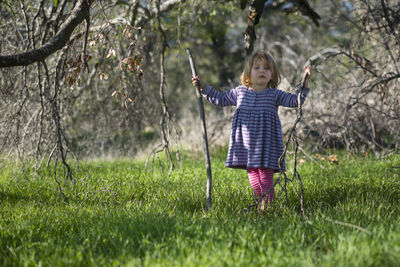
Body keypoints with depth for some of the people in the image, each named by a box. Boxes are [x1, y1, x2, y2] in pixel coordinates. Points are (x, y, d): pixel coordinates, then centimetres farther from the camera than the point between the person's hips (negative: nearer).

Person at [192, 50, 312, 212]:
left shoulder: (274, 95, 0)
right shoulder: (239, 92, 8)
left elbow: (294, 101, -7)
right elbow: (220, 99, 21)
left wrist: (304, 84, -19)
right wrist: (203, 87, 17)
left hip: (265, 142, -3)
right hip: (246, 143, 3)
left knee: (265, 173, -6)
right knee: (252, 173, 9)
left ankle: (268, 204, -1)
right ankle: (258, 202, 20)